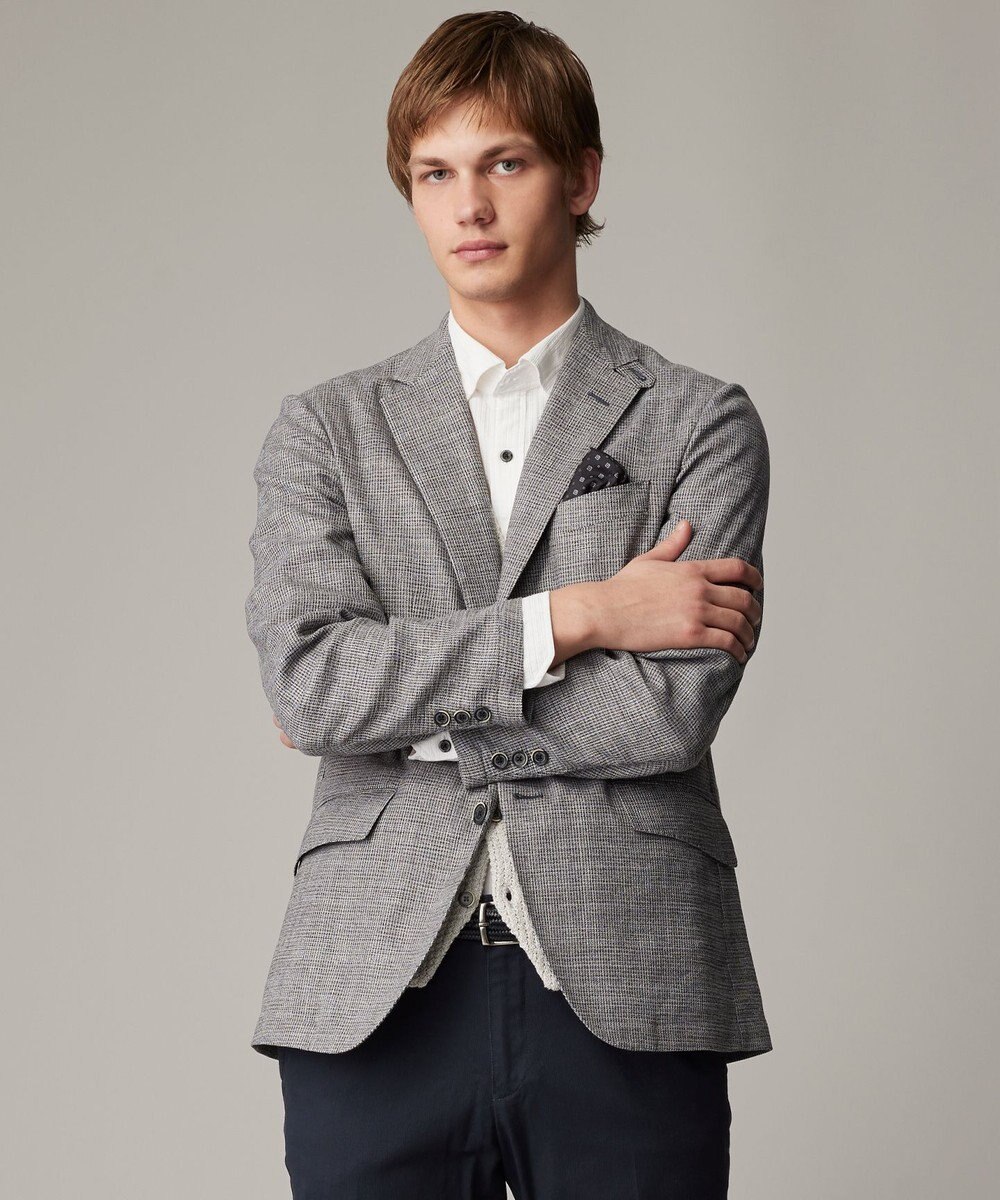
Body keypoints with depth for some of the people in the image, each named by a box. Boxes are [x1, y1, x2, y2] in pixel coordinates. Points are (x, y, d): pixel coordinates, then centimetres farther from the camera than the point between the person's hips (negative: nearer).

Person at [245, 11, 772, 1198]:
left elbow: (675, 707, -8)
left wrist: (404, 707, -4)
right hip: (379, 1002, 1)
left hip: (627, 1001, -1)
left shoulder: (700, 423, 6)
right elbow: (307, 678, -5)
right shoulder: (325, 429, 12)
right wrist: (576, 615, -9)